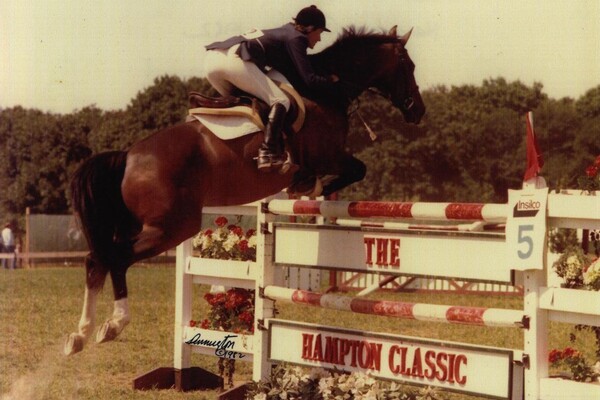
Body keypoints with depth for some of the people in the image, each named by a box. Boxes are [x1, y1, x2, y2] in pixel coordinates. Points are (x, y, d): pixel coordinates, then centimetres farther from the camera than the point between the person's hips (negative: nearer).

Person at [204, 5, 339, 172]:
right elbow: (310, 81, 2)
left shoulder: (283, 32, 33)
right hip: (235, 61, -9)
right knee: (281, 101, -5)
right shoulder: (296, 39, 9)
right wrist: (331, 80, 19)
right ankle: (268, 152, -22)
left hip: (212, 59, 9)